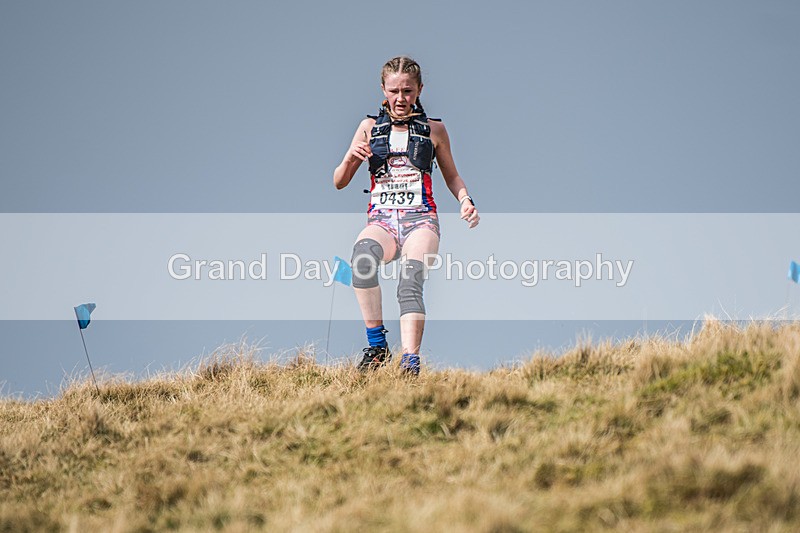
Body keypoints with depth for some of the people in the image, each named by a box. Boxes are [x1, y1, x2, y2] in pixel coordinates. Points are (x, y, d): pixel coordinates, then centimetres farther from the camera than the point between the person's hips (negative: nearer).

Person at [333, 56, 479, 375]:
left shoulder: (433, 130, 13)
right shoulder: (370, 127, 13)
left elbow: (451, 176, 25)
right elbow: (339, 183, 15)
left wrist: (465, 200, 4)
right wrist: (350, 159, -6)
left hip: (420, 219, 0)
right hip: (381, 219, 0)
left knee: (411, 281, -31)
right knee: (363, 253, -37)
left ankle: (410, 362, -46)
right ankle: (377, 347, -32)